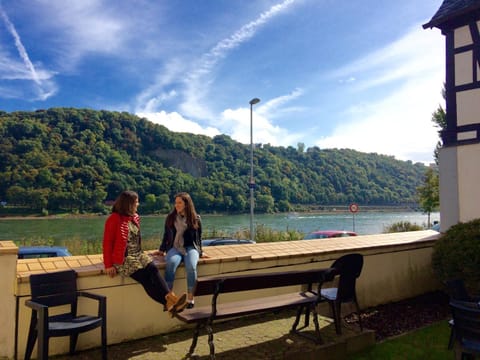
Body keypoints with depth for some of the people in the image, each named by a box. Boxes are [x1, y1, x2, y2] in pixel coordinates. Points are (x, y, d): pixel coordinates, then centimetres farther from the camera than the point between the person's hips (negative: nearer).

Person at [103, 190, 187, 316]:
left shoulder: (135, 217, 12)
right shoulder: (114, 219, -10)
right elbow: (107, 243, -10)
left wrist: (139, 254, 10)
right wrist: (108, 265, -12)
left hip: (137, 254, 6)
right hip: (122, 258, -6)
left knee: (153, 269, -23)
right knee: (144, 275, -25)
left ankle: (170, 298, -36)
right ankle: (168, 302, -29)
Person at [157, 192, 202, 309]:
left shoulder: (196, 218, 7)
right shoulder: (170, 217, 10)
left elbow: (198, 237, 13)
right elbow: (166, 235, 18)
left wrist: (199, 252, 10)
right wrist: (162, 250, 16)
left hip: (191, 247, -1)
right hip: (175, 247, 1)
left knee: (191, 266, -34)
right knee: (171, 263, -35)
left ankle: (190, 297, -22)